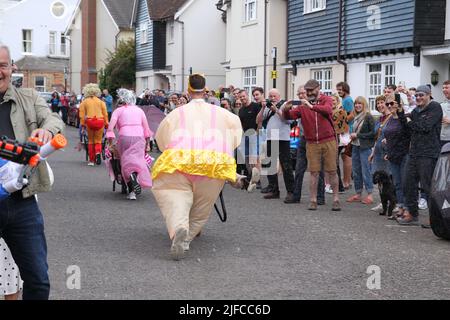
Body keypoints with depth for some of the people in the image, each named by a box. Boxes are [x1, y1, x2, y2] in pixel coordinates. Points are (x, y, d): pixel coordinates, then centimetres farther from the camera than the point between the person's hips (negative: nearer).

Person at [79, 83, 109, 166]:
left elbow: (82, 115, 4)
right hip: (100, 121, 0)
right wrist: (106, 124, 10)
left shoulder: (84, 102, 8)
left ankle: (91, 160, 11)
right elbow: (105, 114, 6)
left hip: (89, 121, 0)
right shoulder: (100, 101, 10)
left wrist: (82, 125, 8)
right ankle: (98, 152, -20)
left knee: (91, 141, 12)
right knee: (98, 141, 10)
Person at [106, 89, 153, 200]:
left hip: (124, 137, -2)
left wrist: (110, 143, -1)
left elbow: (110, 127, -2)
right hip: (139, 137, 2)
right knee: (137, 161, -4)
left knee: (127, 163, -1)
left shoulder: (118, 110, 12)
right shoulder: (139, 110, 19)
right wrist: (147, 144, 18)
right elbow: (146, 129, 14)